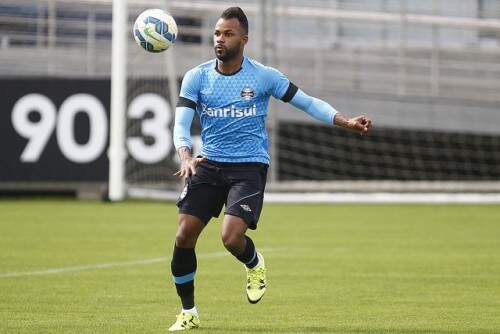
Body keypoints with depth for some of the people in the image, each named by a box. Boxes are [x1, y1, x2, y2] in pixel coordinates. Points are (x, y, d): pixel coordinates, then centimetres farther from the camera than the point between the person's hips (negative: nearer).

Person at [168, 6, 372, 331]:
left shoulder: (263, 76, -4)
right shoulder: (197, 77, 0)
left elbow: (308, 102, 2)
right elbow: (181, 124, -7)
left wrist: (346, 122, -10)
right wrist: (186, 156, -27)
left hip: (249, 167, -3)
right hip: (209, 166, 3)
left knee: (232, 237, -22)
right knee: (184, 237, -6)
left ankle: (254, 264, 17)